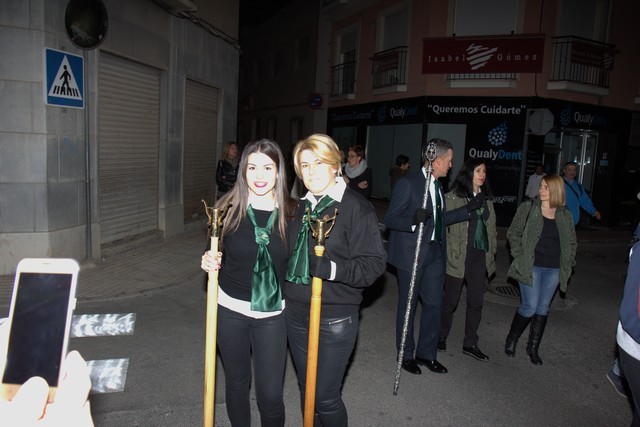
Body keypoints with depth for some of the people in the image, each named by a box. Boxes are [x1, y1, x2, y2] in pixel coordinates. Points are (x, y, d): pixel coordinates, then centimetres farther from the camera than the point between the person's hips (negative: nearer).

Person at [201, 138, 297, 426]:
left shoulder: (291, 213, -7)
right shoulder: (228, 208, -7)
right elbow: (214, 252, 6)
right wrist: (208, 262, -14)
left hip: (272, 314, 0)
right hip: (230, 309, 1)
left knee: (270, 393, 3)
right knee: (236, 383, 18)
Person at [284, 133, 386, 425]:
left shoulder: (357, 208, -12)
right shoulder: (301, 207, 8)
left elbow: (374, 263, -17)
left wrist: (331, 268, -30)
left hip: (334, 319, -6)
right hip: (295, 313, 6)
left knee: (326, 397, 3)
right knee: (306, 388, 20)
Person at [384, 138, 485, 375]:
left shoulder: (437, 186, 11)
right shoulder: (408, 183, -14)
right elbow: (390, 219, -16)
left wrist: (469, 209, 14)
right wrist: (413, 220, -33)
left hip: (435, 252, 7)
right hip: (412, 253, -7)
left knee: (434, 304, 11)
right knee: (408, 305, 7)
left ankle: (426, 353, 28)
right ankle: (406, 354, 24)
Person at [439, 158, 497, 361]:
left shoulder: (486, 199, 11)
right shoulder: (453, 197, -9)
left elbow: (491, 228, 17)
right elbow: (445, 226, -10)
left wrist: (492, 252, 12)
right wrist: (449, 252, -12)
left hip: (480, 257, 6)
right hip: (458, 257, -6)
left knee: (476, 301, 10)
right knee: (450, 300, 6)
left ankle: (470, 343, 23)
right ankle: (441, 337, 25)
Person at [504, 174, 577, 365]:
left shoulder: (565, 215, 7)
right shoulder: (528, 208, -2)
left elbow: (571, 242, 17)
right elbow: (513, 233, 0)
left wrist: (567, 263, 7)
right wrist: (519, 255, -9)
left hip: (553, 269, 4)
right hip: (531, 266, -3)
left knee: (543, 308, 9)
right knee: (530, 306, -6)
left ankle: (533, 347, 23)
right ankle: (511, 340, 17)